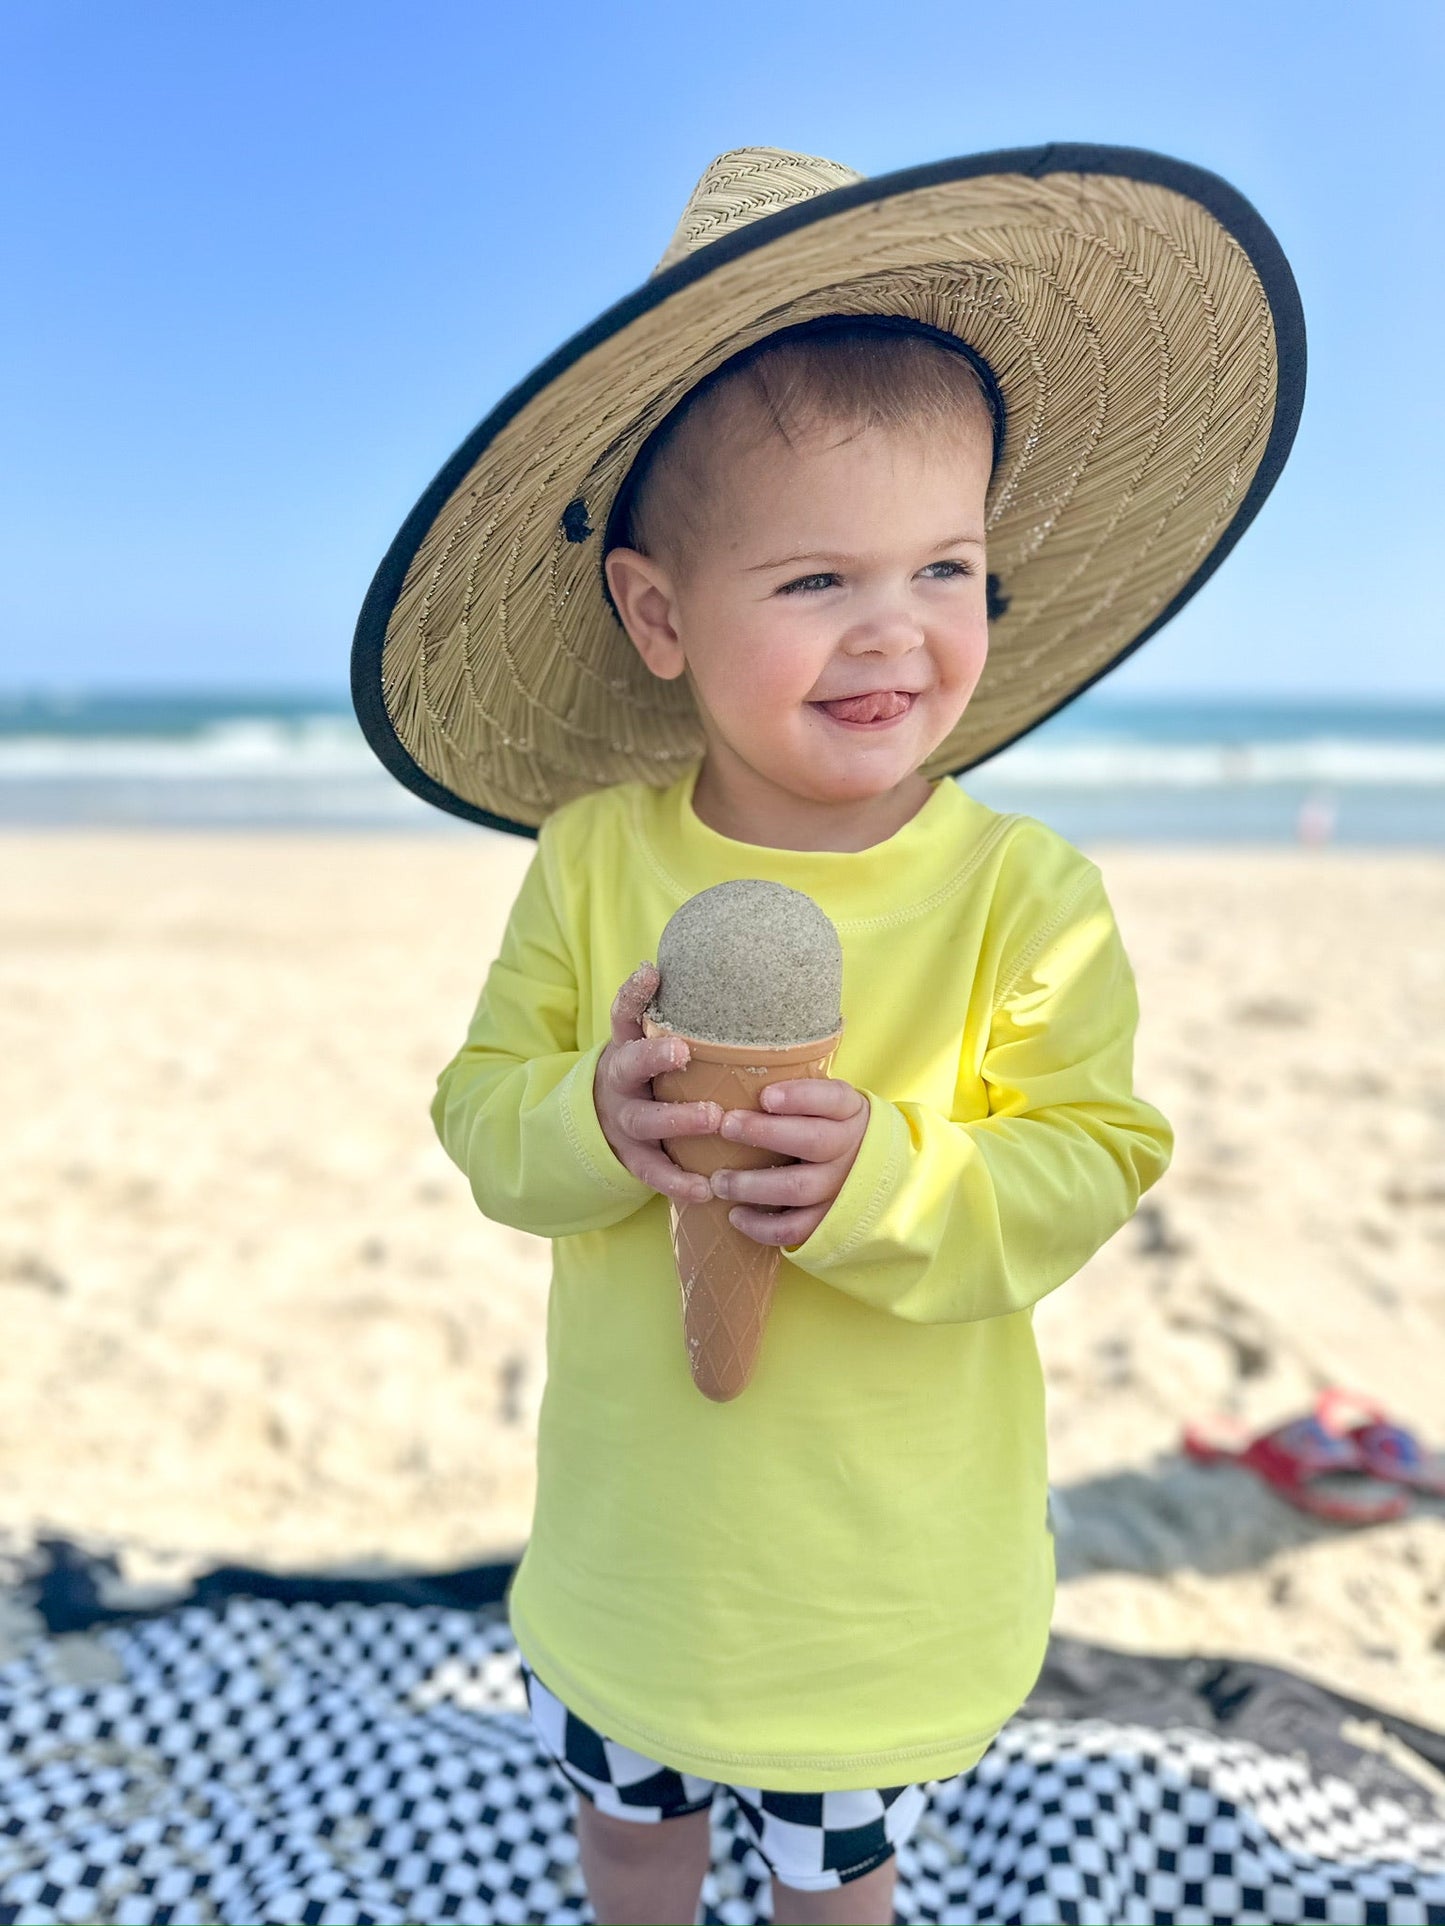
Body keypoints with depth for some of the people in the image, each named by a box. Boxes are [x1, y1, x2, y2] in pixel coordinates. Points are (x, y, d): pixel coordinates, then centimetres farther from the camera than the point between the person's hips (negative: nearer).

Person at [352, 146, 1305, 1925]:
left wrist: (892, 1181, -34)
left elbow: (1094, 1163, -17)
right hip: (626, 1543, 2)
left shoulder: (1025, 892, -19)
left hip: (885, 1570, -2)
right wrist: (592, 1123, -30)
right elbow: (482, 1108, -8)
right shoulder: (591, 860, -13)